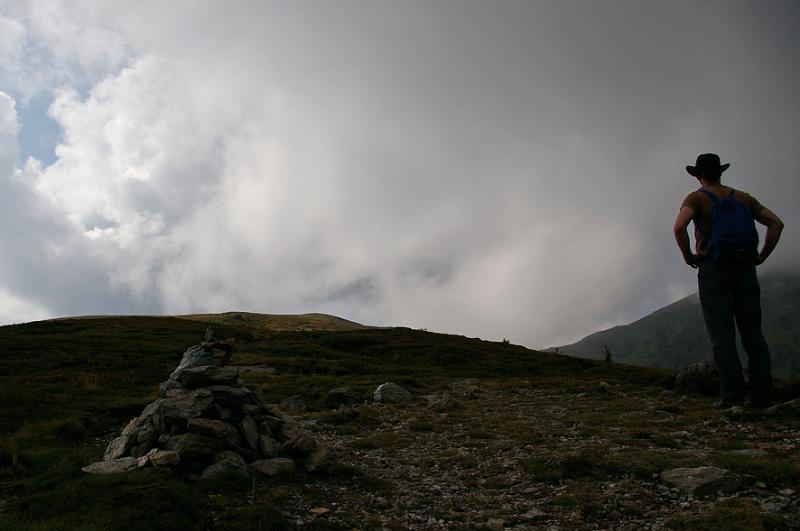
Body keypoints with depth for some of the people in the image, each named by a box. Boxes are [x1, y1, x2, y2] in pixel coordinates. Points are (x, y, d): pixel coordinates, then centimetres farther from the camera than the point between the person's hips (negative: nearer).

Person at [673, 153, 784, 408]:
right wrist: (761, 256, 9)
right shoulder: (743, 198, 14)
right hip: (745, 271, 4)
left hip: (713, 271, -4)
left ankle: (732, 394, -9)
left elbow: (679, 227, -20)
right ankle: (761, 394, 3)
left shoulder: (696, 198, 0)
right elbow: (776, 223, 7)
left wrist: (688, 256, -6)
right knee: (752, 332, 6)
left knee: (722, 335, -4)